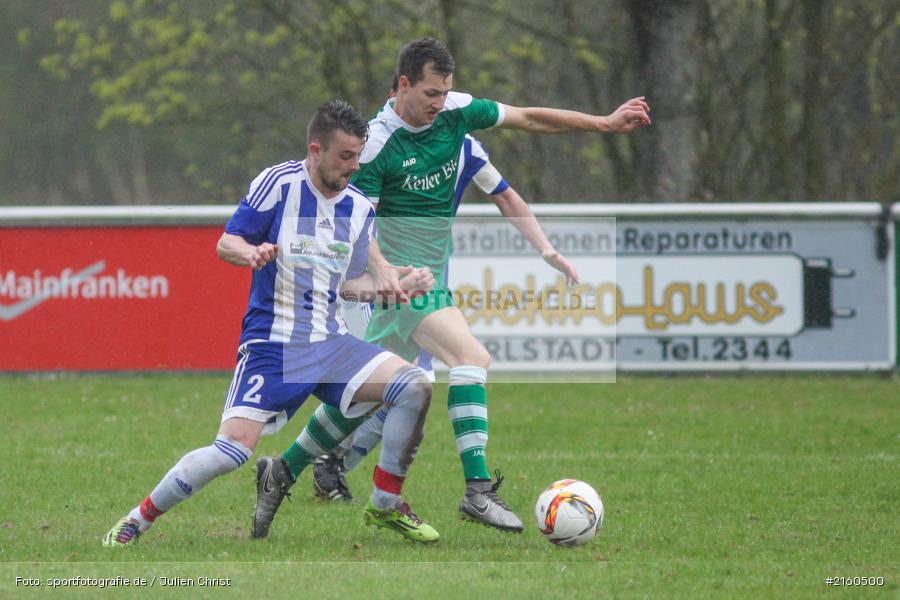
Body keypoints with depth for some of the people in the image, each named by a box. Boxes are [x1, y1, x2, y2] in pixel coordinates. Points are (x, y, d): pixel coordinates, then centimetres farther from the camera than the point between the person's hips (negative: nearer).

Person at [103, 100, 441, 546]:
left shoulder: (360, 208, 9)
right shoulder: (279, 183, -8)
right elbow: (226, 244, -5)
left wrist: (401, 285, 2)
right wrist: (252, 253, -27)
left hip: (330, 342, 6)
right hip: (272, 342, -6)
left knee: (414, 388, -13)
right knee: (234, 448, -20)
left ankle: (387, 507, 3)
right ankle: (135, 521, -4)